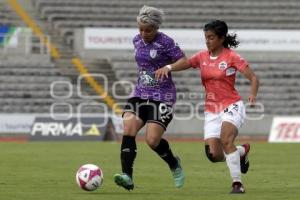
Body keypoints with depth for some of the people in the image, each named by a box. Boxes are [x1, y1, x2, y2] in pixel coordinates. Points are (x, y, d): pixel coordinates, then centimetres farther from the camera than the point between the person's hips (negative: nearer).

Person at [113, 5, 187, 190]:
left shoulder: (165, 42, -11)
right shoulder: (137, 40, 9)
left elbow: (183, 61, -11)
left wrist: (168, 67, -26)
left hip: (162, 97, -6)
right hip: (140, 94, 6)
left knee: (152, 140, -12)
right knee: (128, 129, -17)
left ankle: (174, 164, 20)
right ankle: (127, 177, -23)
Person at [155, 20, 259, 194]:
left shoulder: (231, 57, -7)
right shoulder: (202, 57, 8)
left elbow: (253, 77, -9)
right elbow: (184, 64, -3)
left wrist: (253, 95, -27)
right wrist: (168, 67, -24)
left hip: (231, 106, -5)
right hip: (211, 110, 5)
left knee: (226, 140, -29)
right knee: (214, 155, -5)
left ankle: (238, 184, -19)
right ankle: (242, 151, 27)